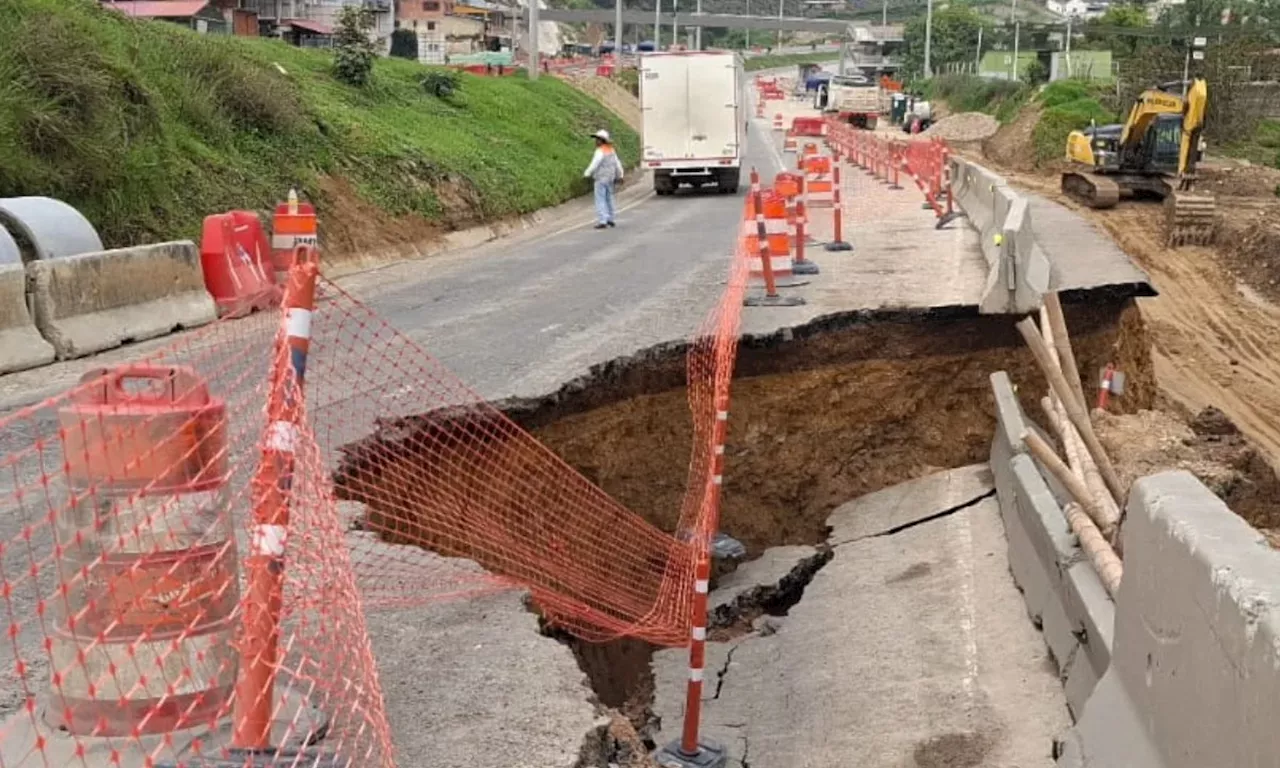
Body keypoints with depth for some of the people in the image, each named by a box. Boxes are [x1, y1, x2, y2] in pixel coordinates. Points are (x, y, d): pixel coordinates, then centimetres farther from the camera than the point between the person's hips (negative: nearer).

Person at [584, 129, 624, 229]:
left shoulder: (600, 151, -16)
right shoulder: (611, 150, 9)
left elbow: (594, 164, -21)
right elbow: (617, 164, 14)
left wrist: (586, 174, -14)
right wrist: (619, 176, 22)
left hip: (601, 179, -8)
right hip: (610, 179, 8)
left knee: (600, 200, -7)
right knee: (608, 199, 18)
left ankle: (602, 221, -13)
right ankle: (610, 219, 24)